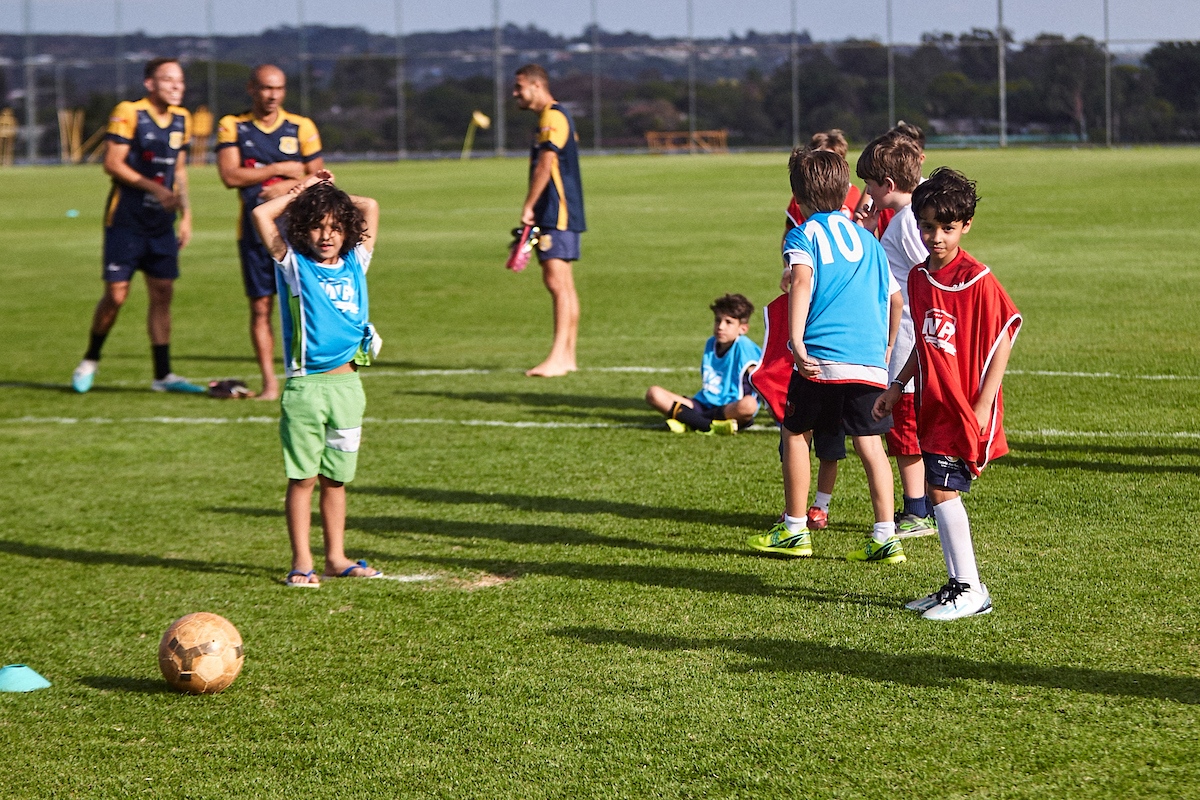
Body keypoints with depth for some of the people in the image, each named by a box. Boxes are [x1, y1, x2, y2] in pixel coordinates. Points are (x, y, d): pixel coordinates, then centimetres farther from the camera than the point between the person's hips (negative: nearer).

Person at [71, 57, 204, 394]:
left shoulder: (182, 119, 10)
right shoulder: (128, 113, -11)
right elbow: (112, 164, -14)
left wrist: (186, 215, 13)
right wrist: (154, 188, -21)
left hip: (161, 222, 6)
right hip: (126, 220, -6)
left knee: (163, 294, 2)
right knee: (116, 294, -5)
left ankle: (163, 374, 7)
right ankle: (90, 360, 16)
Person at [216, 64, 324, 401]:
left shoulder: (301, 127, 5)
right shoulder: (232, 126, 3)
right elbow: (230, 176, -8)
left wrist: (288, 187, -13)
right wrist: (280, 168, -9)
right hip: (253, 229, 1)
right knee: (260, 306, 1)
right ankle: (269, 382, 7)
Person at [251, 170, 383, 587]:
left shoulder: (355, 263, 11)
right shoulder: (293, 264, 2)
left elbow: (370, 207, 19)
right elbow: (261, 215, -7)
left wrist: (329, 193, 18)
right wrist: (300, 193, 4)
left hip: (347, 384, 4)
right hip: (305, 385, -4)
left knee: (335, 477, 11)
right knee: (303, 477, -1)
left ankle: (336, 557, 17)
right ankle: (301, 562, 2)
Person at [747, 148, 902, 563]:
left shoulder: (803, 235, 3)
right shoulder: (868, 238, 19)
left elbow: (802, 281, -15)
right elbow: (890, 297, 24)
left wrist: (796, 340, -24)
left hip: (822, 357, -4)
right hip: (870, 358, 4)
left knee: (796, 434, 13)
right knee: (870, 444, 5)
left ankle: (794, 530, 18)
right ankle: (885, 537, -2)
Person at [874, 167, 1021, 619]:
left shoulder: (977, 280, -15)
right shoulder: (919, 277, 8)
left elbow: (1003, 340, -13)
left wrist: (982, 405, -16)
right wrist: (896, 386, 16)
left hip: (966, 407, -7)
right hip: (934, 403, 8)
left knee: (942, 489, -11)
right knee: (944, 493, 10)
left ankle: (970, 591, -3)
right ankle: (960, 586, 19)